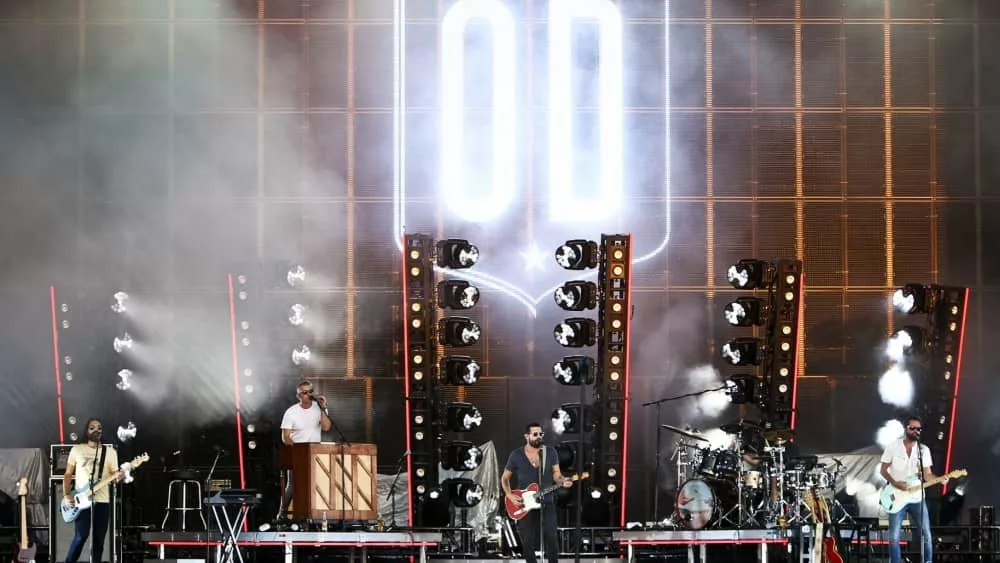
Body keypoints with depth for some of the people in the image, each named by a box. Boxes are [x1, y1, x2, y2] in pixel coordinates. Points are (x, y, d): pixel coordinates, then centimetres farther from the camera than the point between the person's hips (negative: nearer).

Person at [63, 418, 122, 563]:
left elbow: (113, 475, 6)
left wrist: (117, 476, -18)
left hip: (102, 500, 2)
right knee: (81, 536, -12)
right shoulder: (77, 449, 6)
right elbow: (68, 474, 9)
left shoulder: (110, 452, 9)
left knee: (98, 539, 2)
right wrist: (66, 495, -3)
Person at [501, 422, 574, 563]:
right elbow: (504, 478, 8)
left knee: (551, 537, -11)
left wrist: (563, 481, -18)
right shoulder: (516, 455, -3)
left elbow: (556, 474, 4)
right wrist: (510, 495, -6)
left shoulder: (550, 452, 1)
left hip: (546, 503, 0)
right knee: (528, 542, 3)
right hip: (524, 505, 0)